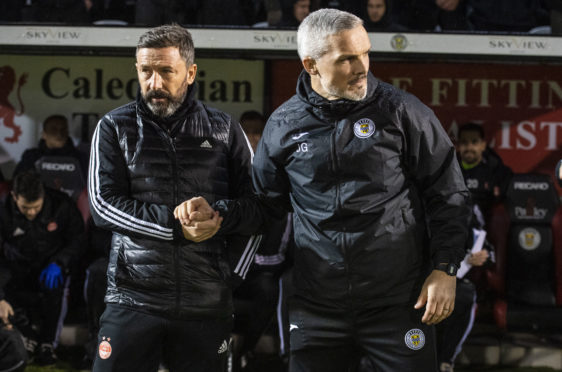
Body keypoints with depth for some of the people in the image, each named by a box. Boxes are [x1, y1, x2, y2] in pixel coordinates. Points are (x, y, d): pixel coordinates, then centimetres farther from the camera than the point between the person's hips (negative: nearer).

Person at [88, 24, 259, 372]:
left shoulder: (223, 130, 7)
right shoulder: (115, 128, 4)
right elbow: (104, 204, -5)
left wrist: (234, 274, 1)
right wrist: (174, 225, -15)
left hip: (209, 303, 1)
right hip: (133, 300, -1)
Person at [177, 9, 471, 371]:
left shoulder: (401, 110, -4)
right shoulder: (283, 126, 4)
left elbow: (448, 194, 0)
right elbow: (266, 202, 16)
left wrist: (444, 269, -7)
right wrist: (215, 213, -2)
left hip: (399, 303, -2)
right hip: (318, 309, 2)